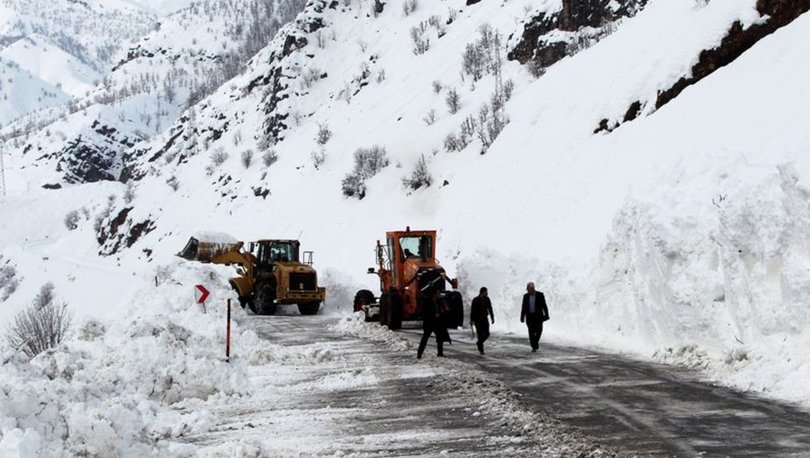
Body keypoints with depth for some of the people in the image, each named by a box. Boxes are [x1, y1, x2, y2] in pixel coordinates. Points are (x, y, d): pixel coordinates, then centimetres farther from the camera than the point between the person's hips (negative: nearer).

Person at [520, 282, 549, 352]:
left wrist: (546, 315, -8)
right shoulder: (526, 296, 3)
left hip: (538, 316, -2)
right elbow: (523, 308, 5)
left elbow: (544, 306, -4)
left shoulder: (540, 295, -5)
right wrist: (522, 317, 2)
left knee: (538, 331, -8)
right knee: (531, 332, -4)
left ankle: (536, 341, 20)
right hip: (529, 317, 2)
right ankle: (534, 347, 3)